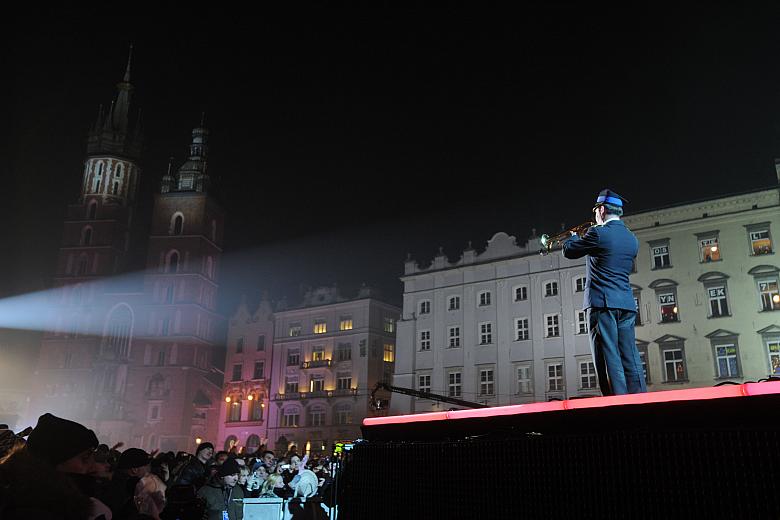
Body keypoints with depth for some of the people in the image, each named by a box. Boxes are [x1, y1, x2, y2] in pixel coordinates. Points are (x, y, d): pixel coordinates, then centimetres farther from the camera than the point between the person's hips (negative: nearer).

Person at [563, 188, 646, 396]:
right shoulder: (632, 239, 14)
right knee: (630, 359, 7)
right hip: (627, 304, 7)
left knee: (609, 359, -7)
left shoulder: (598, 233, -7)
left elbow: (569, 251, 2)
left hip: (602, 303, -7)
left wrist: (574, 237, 24)